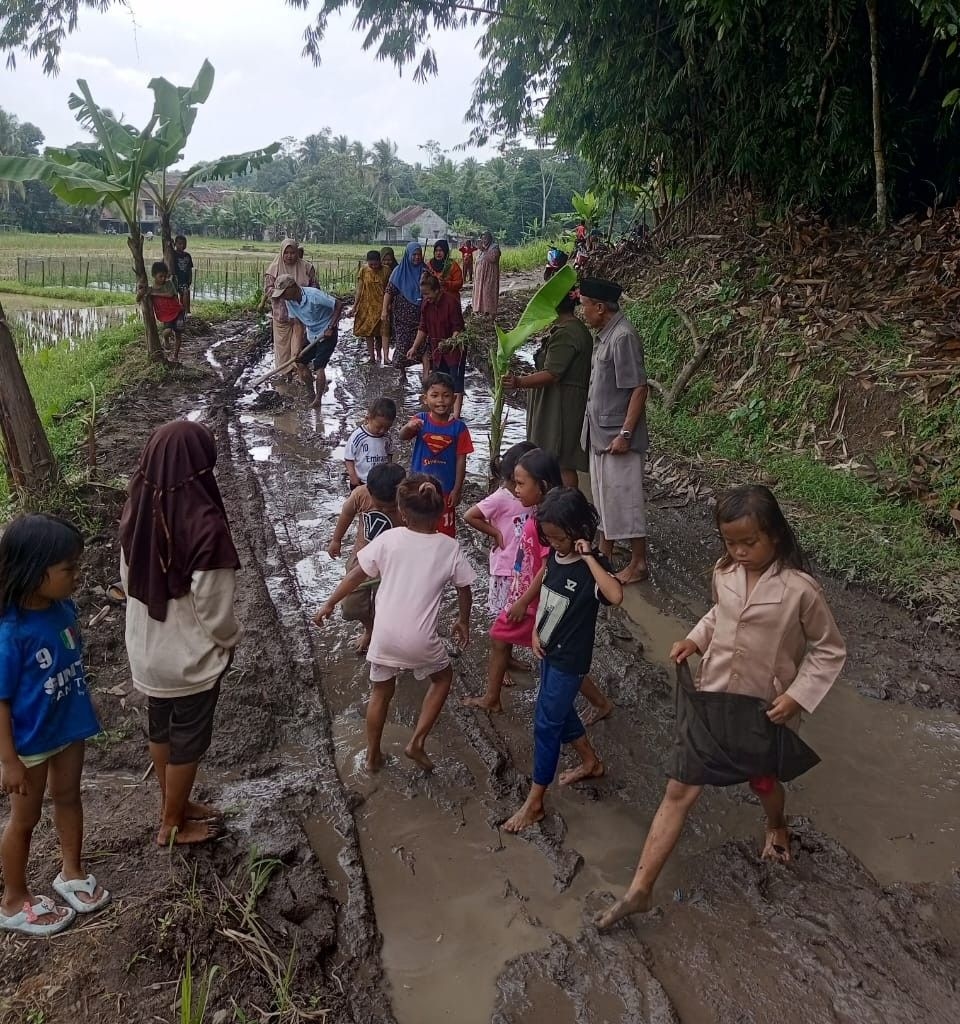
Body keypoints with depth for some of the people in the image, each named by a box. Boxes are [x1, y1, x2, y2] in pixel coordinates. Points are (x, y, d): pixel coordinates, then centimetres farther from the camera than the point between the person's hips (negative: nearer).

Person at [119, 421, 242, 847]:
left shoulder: (138, 511, -8)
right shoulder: (204, 523, -30)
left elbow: (128, 578, 5)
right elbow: (212, 606, -23)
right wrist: (230, 640, -3)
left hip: (146, 649, 7)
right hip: (191, 656, -6)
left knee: (160, 728, 23)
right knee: (187, 739, 14)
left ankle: (173, 805, 44)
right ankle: (173, 825, 33)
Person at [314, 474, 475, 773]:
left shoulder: (389, 539, -6)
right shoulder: (449, 547, -6)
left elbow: (356, 575, -1)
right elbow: (464, 590, 5)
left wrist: (329, 604, 13)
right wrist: (463, 621, 23)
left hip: (385, 635, 1)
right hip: (420, 639, -1)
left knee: (381, 693, 23)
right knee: (443, 677, 27)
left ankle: (373, 756, 36)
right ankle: (417, 742, 20)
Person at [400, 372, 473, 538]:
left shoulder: (459, 427, -10)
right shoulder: (420, 420, -10)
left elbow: (461, 460, -7)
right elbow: (402, 437, -27)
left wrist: (457, 489, -7)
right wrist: (409, 427, -50)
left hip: (445, 488, -1)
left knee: (445, 530, 11)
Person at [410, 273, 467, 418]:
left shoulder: (451, 301, -18)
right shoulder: (426, 304, 2)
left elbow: (458, 327, -19)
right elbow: (423, 328, 11)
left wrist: (452, 341, -34)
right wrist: (414, 347, 8)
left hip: (455, 349, -7)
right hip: (438, 349, 7)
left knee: (456, 384, -6)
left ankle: (456, 416, -7)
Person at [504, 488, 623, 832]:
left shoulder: (592, 566, -24)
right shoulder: (554, 557, -2)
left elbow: (616, 595, -44)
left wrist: (588, 557, -39)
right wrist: (535, 632, 3)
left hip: (570, 660, -8)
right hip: (548, 651, 8)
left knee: (546, 725, 0)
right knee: (559, 712, 24)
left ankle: (534, 803, 14)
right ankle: (591, 762, 47)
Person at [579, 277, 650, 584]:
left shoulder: (623, 336, -19)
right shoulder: (605, 334, 10)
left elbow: (639, 388, -21)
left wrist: (625, 433, -23)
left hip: (617, 435, -10)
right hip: (600, 433, 10)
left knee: (625, 498, -1)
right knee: (604, 495, 18)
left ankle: (638, 563, 11)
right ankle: (604, 553, 31)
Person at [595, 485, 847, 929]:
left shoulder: (799, 588, -20)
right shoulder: (724, 573, -6)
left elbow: (830, 649, -8)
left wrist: (798, 695, -16)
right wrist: (694, 640, -3)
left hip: (761, 708, -3)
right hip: (709, 698, 3)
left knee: (763, 782, 24)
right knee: (678, 791, 3)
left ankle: (776, 827, 62)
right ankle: (639, 890, 9)